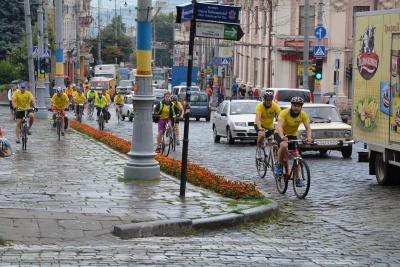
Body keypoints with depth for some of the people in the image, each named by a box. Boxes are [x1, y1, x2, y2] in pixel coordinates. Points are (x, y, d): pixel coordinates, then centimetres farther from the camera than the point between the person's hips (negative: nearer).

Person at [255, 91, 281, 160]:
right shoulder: (260, 106, -24)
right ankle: (259, 150, -10)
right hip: (260, 124, -3)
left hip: (270, 126, 3)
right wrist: (260, 128, -55)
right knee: (262, 135, -33)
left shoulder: (275, 106, -18)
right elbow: (258, 118, -37)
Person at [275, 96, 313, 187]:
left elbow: (308, 127, -20)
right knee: (284, 146, -35)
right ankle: (279, 165, -13)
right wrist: (282, 137, -55)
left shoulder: (303, 115, -15)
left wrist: (309, 138, -41)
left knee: (296, 155, -6)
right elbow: (279, 126, -37)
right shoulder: (285, 113, -26)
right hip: (281, 134, -4)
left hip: (292, 135, 4)